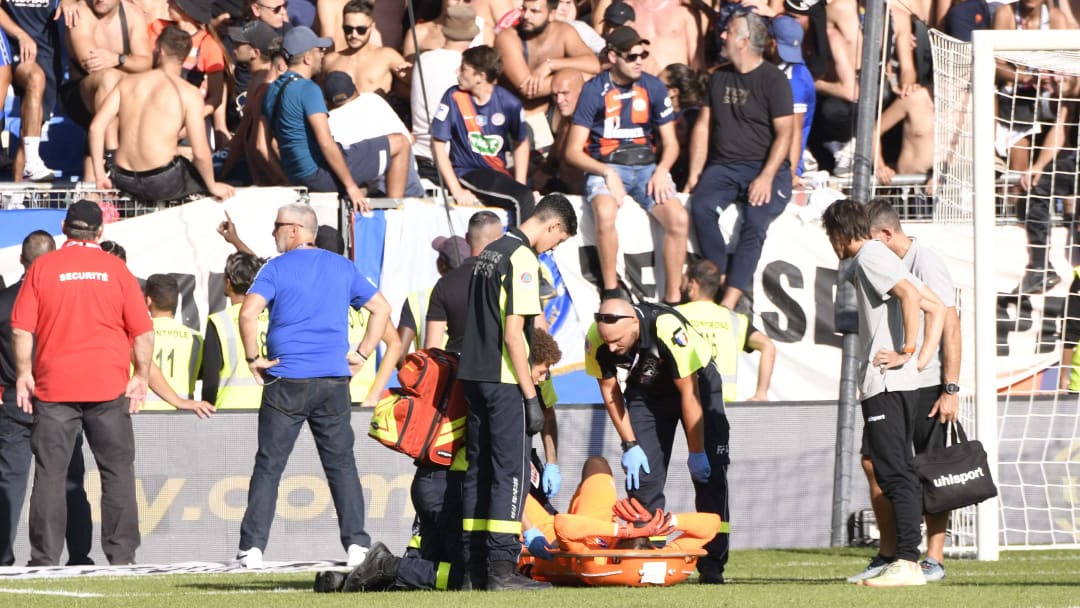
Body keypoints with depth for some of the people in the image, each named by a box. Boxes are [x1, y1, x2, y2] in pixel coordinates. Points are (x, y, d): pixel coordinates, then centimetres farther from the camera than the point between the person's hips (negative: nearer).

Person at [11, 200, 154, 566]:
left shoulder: (42, 268, 1)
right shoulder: (116, 269, 2)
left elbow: (22, 329, -2)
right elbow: (143, 331, 1)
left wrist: (23, 374, 5)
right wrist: (141, 377, 9)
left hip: (54, 385, 0)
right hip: (109, 385, 0)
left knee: (49, 474, 2)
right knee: (118, 472, 5)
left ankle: (45, 559, -2)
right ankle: (122, 555, 1)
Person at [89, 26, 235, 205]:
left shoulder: (128, 83, 5)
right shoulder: (189, 93, -8)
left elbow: (96, 126, -2)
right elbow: (200, 153, -11)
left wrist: (100, 175, 4)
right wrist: (212, 187, 6)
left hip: (124, 182, 5)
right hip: (163, 183, -5)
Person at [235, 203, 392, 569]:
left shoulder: (277, 268, -3)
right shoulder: (343, 268, 11)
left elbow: (248, 312, -16)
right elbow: (381, 308, 14)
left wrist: (253, 357, -5)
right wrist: (361, 355, 13)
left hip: (286, 381, -3)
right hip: (334, 380, 3)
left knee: (269, 466, 0)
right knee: (341, 464, 8)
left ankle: (252, 548, -4)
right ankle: (357, 545, 2)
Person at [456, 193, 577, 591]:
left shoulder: (489, 253, 15)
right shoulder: (522, 259, -12)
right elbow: (512, 335, -17)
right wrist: (531, 398, -15)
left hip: (472, 375, 9)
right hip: (503, 380, -9)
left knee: (478, 469, 10)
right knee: (510, 470, -7)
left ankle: (474, 567, 11)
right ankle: (502, 567, -11)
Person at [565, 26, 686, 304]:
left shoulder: (653, 87, 6)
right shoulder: (594, 91, -3)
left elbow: (670, 143, 13)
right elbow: (573, 151, -2)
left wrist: (662, 170, -8)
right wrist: (607, 173, -17)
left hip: (646, 166, 3)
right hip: (604, 167, -3)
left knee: (679, 218, -24)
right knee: (605, 212, -37)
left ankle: (672, 298, -16)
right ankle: (611, 290, -22)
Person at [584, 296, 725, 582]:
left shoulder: (669, 330, -40)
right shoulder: (596, 340, -27)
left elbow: (688, 394, -29)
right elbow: (609, 390, -9)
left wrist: (696, 452, -22)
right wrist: (630, 445, -10)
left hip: (695, 380, -4)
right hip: (645, 389, 4)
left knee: (709, 471, -12)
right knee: (642, 474, -8)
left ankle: (712, 564, -11)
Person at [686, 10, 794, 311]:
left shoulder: (772, 79, -2)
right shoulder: (719, 78, 16)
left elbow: (784, 134, -7)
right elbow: (703, 126, 18)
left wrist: (766, 177, -19)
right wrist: (695, 172, 6)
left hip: (765, 167, -5)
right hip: (723, 166, 5)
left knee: (755, 223, -29)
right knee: (701, 207, -26)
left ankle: (730, 301, -36)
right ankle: (722, 281, -26)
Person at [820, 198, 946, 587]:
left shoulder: (869, 256, -6)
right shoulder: (878, 258, 23)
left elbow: (910, 294, -23)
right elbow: (935, 306, 22)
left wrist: (907, 351, -18)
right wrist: (923, 359, 14)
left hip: (886, 381, -10)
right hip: (901, 384, 10)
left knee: (894, 472, -14)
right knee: (894, 471, 12)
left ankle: (907, 563, -20)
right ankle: (905, 562, 12)